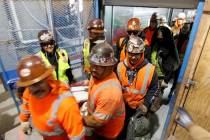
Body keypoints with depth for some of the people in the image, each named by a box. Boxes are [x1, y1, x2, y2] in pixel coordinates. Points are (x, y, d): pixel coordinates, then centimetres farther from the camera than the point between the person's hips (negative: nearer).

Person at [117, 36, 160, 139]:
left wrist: (146, 104, -15)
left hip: (139, 107, -2)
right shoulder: (120, 66, -12)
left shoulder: (150, 69, -20)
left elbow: (154, 89, -8)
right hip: (123, 104, 2)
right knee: (122, 126, 25)